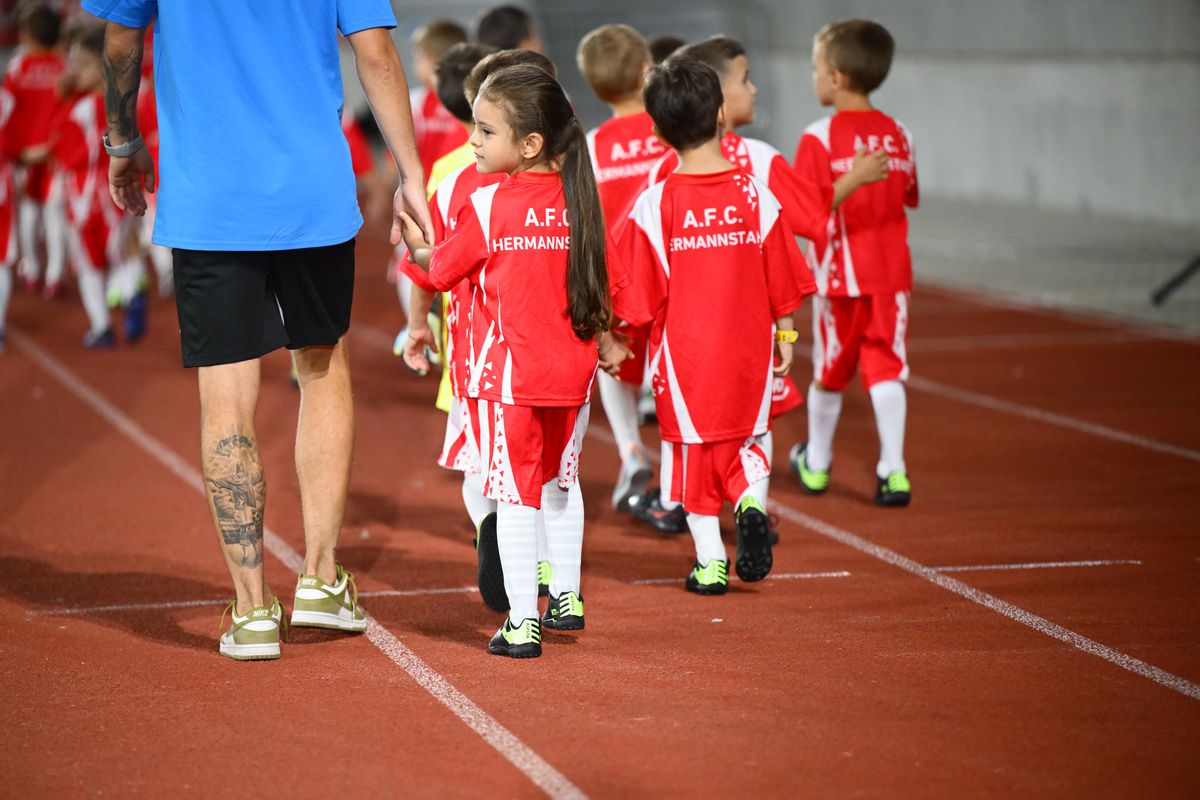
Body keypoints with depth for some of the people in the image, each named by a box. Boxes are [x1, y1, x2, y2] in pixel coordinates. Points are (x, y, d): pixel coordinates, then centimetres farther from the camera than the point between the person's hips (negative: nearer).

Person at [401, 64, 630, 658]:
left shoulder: (489, 206, -13)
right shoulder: (577, 201, 1)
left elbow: (443, 270, -1)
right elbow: (602, 281, 10)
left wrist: (415, 246, 20)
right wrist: (604, 341, 26)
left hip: (506, 374, -5)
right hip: (571, 371, 5)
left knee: (514, 494, -2)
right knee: (560, 484, 22)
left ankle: (522, 623, -3)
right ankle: (565, 597, 32)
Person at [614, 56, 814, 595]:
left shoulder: (654, 206, -12)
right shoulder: (755, 195, -6)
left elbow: (640, 300, -8)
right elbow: (782, 281, 1)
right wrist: (786, 336, 14)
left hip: (684, 354, -1)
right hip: (747, 349, 1)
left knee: (694, 449, 10)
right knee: (749, 438, 19)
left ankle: (710, 563, 12)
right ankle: (752, 505, -9)